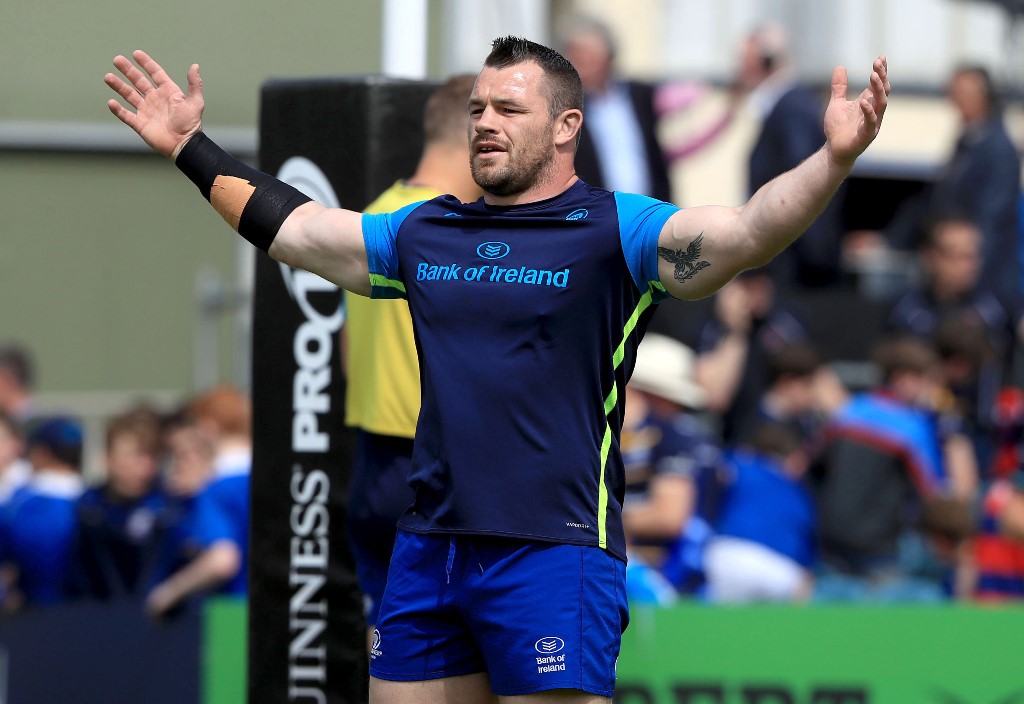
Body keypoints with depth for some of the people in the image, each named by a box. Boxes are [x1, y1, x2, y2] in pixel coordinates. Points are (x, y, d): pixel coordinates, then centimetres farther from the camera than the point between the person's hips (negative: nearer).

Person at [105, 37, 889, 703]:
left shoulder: (616, 230, -4)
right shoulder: (424, 233, 13)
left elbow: (748, 233, -17)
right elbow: (292, 228, 24)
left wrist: (834, 160, -33)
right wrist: (192, 148, 28)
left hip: (554, 552, -6)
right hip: (428, 548, 6)